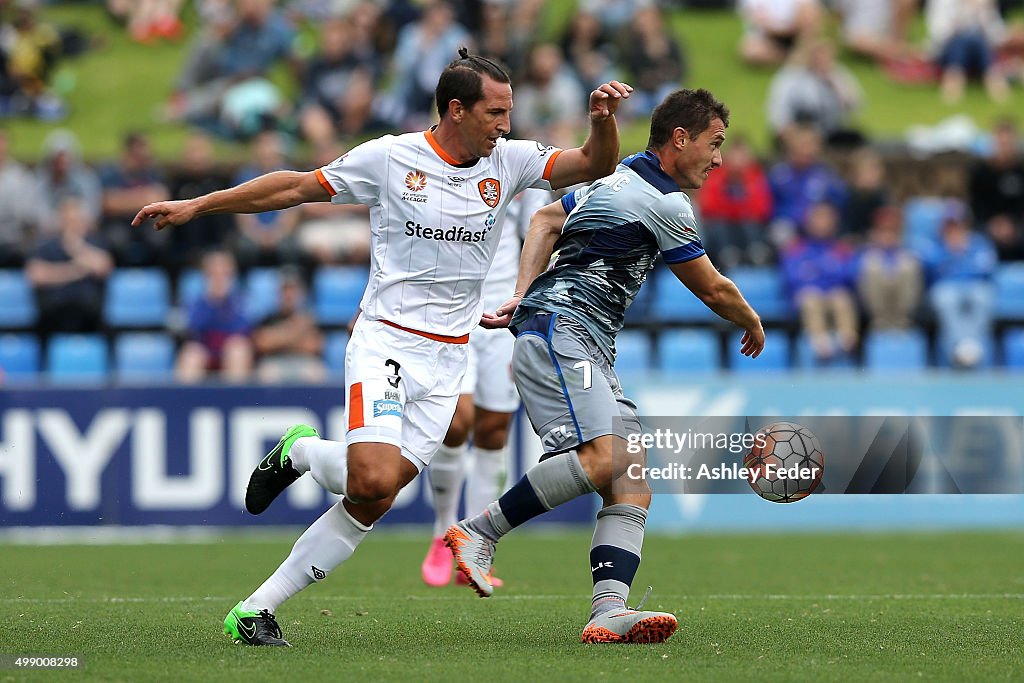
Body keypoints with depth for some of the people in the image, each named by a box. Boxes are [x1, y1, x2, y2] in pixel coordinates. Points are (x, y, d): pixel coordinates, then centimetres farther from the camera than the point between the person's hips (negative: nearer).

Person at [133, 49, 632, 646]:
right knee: (374, 479, -24)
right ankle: (300, 452, 10)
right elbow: (299, 187, 4)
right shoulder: (390, 158, -5)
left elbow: (596, 165, 1)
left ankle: (256, 611, 4)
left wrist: (604, 120, -21)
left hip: (447, 358, 4)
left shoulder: (509, 161, 5)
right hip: (385, 342, -4)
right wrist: (196, 206, 5)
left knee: (371, 505, -3)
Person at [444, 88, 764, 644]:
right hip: (560, 331, -10)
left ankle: (609, 613, -23)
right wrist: (752, 323, 24)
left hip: (590, 352, 10)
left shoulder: (621, 176, 21)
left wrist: (522, 295, 15)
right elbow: (712, 290, 4)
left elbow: (545, 220, 26)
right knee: (601, 457, -29)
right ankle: (477, 532, -19)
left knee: (632, 488, -6)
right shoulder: (665, 204, -7)